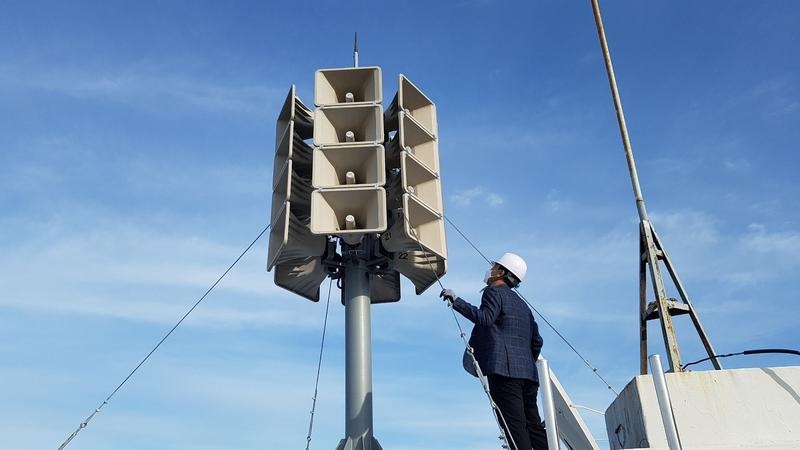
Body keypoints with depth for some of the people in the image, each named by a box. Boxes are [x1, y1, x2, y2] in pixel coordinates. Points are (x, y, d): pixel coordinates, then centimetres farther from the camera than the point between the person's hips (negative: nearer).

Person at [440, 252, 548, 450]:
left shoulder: (494, 291, 2)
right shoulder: (521, 304, 28)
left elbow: (485, 318, -17)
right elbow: (537, 340, 25)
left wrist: (456, 300, -14)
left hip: (504, 369, -8)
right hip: (527, 372, 9)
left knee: (515, 427, -13)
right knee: (533, 426, 9)